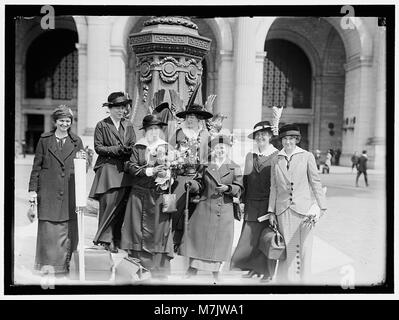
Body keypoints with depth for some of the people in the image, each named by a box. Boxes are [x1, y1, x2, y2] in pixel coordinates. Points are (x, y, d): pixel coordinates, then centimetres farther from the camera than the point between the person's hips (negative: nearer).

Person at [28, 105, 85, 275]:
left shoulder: (76, 141, 10)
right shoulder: (45, 139, 6)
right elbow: (36, 166, 6)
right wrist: (32, 189, 1)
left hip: (69, 191, 1)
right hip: (48, 191, -1)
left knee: (67, 229, 1)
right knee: (48, 228, -3)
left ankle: (63, 265, 13)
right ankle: (47, 265, 7)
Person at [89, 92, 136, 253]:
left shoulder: (128, 126, 16)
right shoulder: (102, 125, 3)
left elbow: (134, 147, 13)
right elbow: (98, 147, -3)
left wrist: (127, 150, -9)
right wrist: (117, 149, -12)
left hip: (125, 170, 4)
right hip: (108, 169, -4)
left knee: (123, 204, -1)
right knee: (108, 203, -7)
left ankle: (118, 238, 7)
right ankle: (106, 239, 0)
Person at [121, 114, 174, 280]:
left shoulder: (168, 148, 9)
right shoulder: (138, 148, 9)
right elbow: (131, 167, -1)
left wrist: (167, 173, -16)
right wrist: (149, 171, -13)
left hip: (160, 194, 0)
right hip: (140, 193, 1)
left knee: (160, 229, -2)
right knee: (139, 229, 0)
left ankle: (160, 271, 4)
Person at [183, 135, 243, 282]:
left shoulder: (234, 168, 4)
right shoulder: (206, 166, 7)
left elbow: (239, 189, 1)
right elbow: (199, 185, 8)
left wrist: (228, 188, -17)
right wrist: (192, 184, -13)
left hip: (224, 210, -1)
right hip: (204, 208, 1)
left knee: (220, 239, 4)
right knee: (197, 235, 2)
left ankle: (215, 271, 19)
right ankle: (193, 267, 18)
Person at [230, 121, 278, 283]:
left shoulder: (277, 156, -2)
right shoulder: (250, 156, 12)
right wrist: (243, 201, 11)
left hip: (269, 203, -4)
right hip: (252, 203, 4)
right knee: (249, 236, 3)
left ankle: (267, 271, 14)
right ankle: (253, 268, 18)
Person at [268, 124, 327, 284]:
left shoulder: (307, 157, 1)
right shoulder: (276, 160, 9)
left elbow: (315, 182, 3)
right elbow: (274, 187, 12)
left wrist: (322, 207, 0)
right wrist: (271, 211, 9)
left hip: (302, 209, -2)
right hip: (283, 210, 2)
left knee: (303, 248, 1)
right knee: (286, 248, 4)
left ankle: (301, 279, 13)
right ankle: (285, 279, 14)